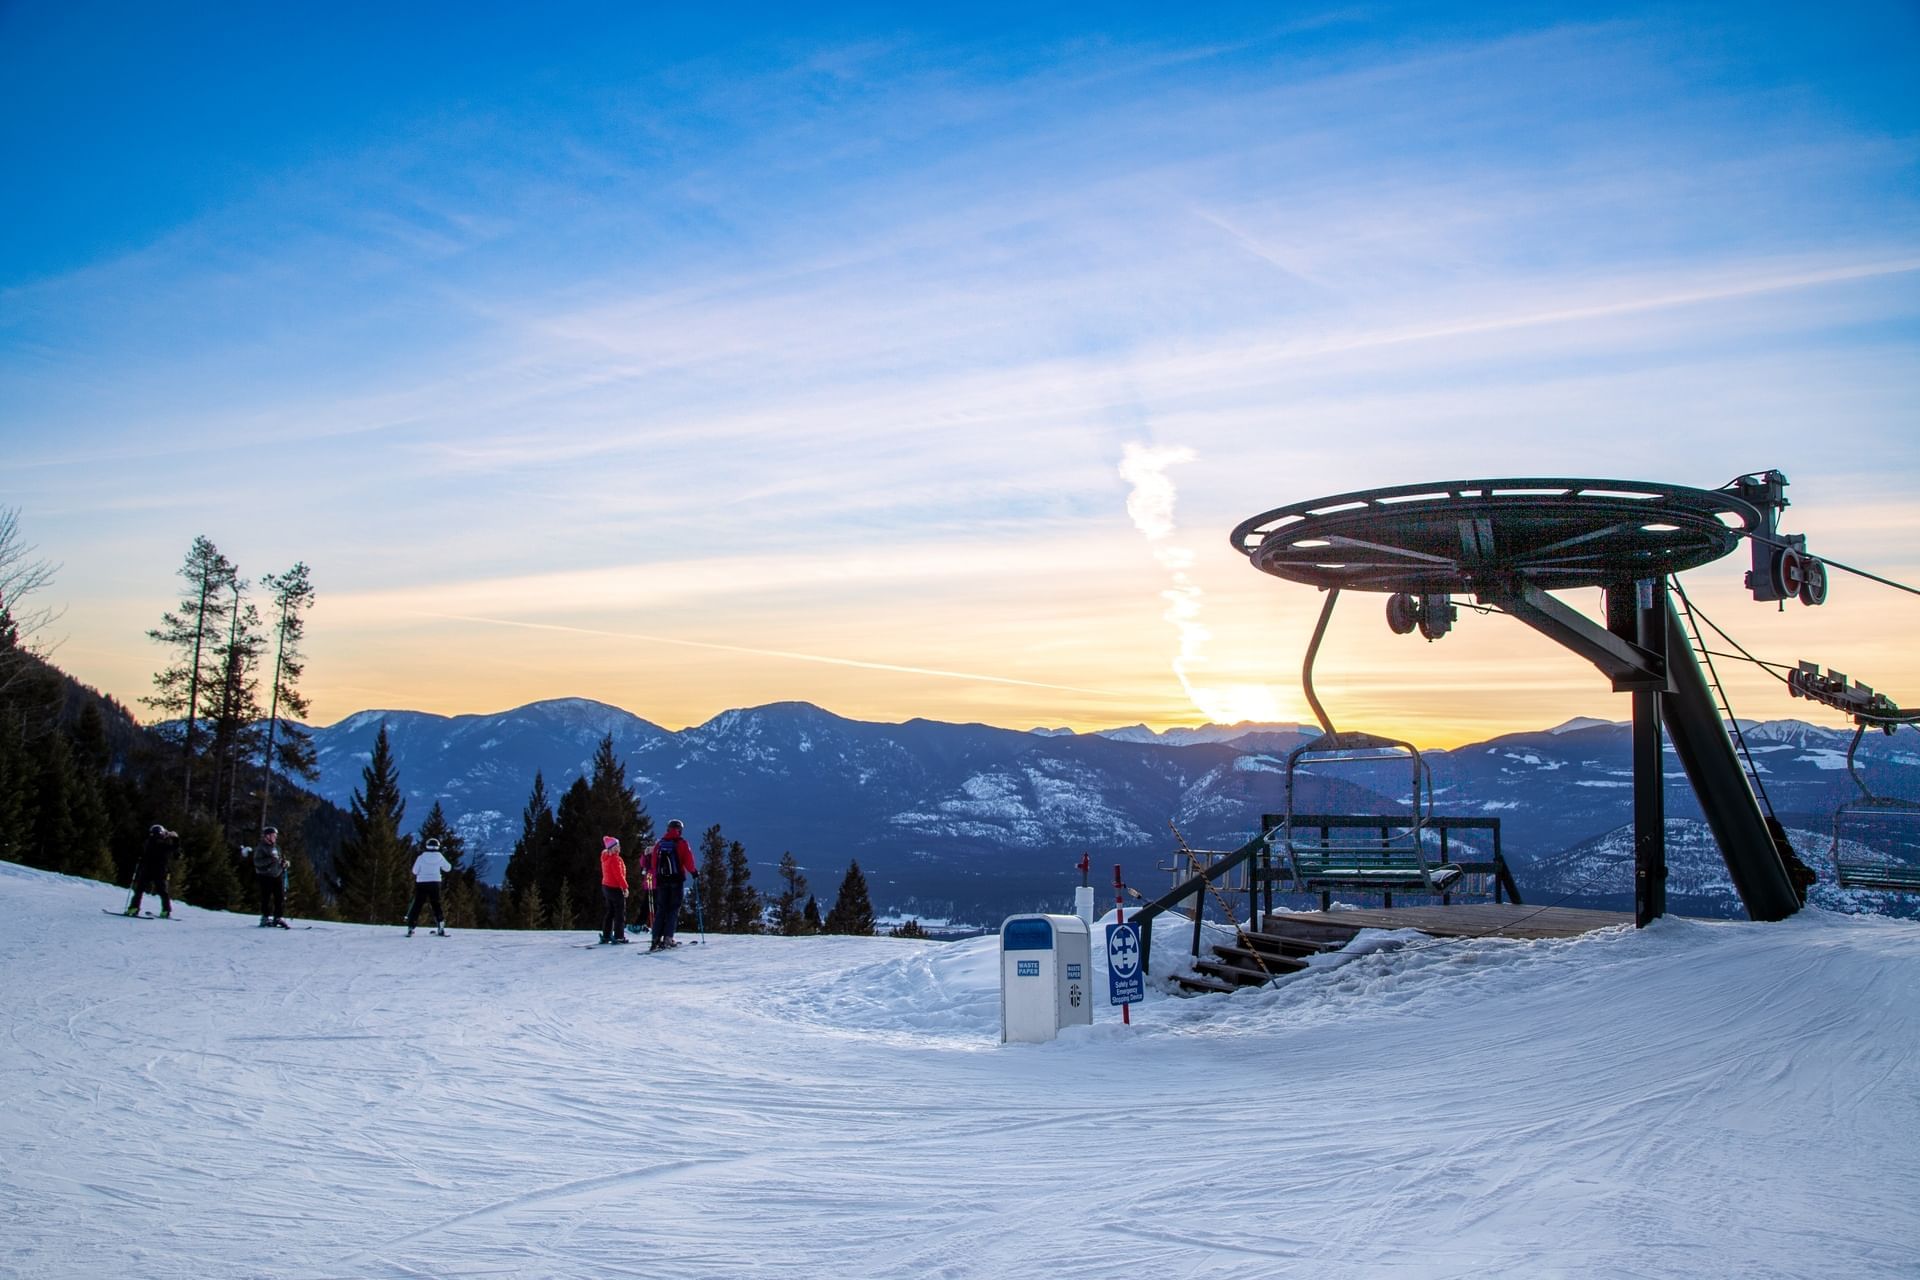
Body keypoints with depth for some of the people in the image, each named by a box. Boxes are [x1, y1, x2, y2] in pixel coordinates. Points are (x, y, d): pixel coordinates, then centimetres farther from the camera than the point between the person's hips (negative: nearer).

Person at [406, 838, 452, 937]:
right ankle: (441, 928, 6)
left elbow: (415, 871, 2)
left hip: (422, 884, -1)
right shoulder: (440, 857, -2)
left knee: (417, 905, 4)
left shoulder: (421, 857, -6)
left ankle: (410, 928, -1)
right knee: (436, 905, 11)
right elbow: (448, 868, 11)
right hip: (435, 884, 1)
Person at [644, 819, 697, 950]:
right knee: (673, 908, -1)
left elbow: (653, 863, 10)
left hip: (661, 880, 4)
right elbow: (688, 860, -8)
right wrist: (694, 871, 8)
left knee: (661, 909, 7)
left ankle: (656, 938, -1)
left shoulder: (659, 843, 10)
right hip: (677, 880, -4)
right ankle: (668, 937, -11)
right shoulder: (681, 843, -2)